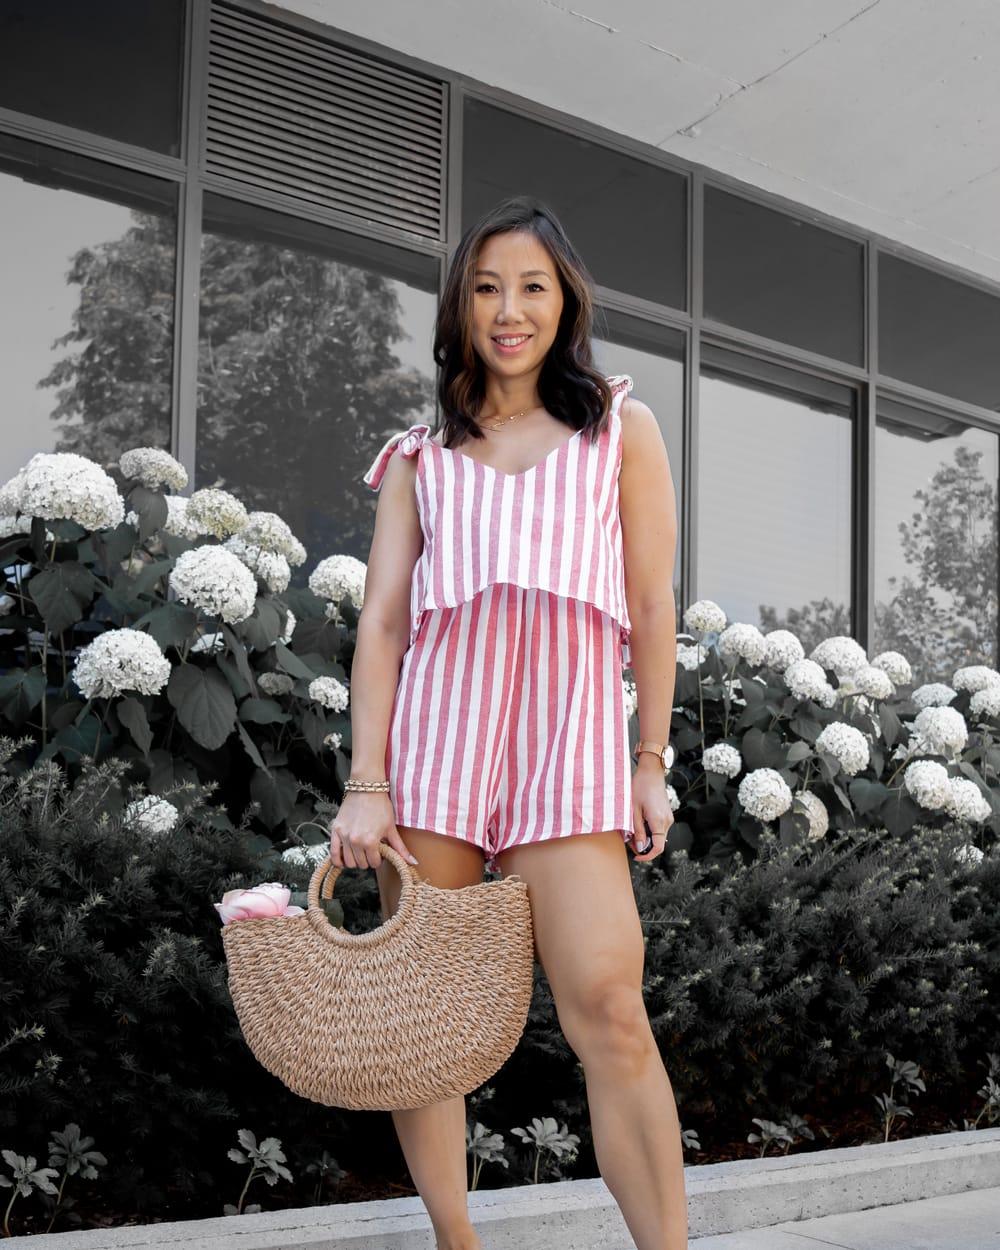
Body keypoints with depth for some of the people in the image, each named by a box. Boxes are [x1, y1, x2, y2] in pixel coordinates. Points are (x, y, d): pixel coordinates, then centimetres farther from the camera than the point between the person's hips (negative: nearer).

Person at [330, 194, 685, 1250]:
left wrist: (651, 762, 6)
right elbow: (382, 619, 7)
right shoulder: (420, 456, 15)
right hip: (434, 730, 2)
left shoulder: (622, 429, 14)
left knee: (609, 1011, -13)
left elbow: (652, 605, 11)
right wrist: (366, 784, -2)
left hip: (570, 732, -2)